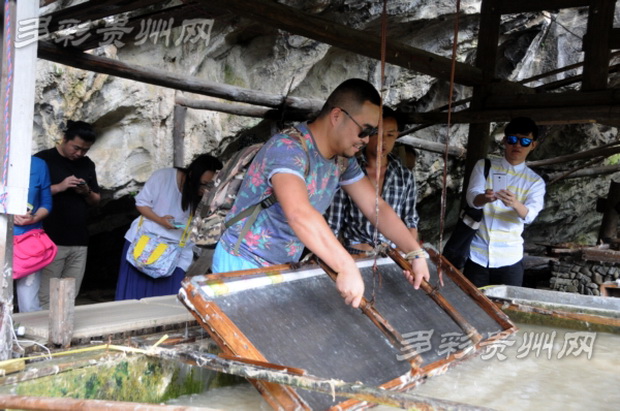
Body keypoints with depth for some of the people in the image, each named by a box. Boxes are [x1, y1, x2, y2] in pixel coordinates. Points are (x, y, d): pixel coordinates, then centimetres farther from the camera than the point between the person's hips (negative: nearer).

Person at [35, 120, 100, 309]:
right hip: (50, 241, -5)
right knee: (46, 299, -4)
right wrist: (59, 187, -16)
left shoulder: (88, 165, 15)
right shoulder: (43, 159, -1)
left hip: (79, 242, 5)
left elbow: (96, 200, 19)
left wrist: (87, 192, -3)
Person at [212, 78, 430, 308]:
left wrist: (416, 253, -8)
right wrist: (348, 269, -50)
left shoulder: (343, 159, -2)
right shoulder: (288, 148, -29)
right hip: (243, 264, -7)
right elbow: (299, 214, -44)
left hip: (285, 266, 7)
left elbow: (375, 207, 2)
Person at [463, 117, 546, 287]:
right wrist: (485, 198, -36)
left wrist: (515, 204, -37)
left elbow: (530, 214, -13)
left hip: (509, 259, 0)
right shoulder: (484, 166, 3)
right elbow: (472, 197, -11)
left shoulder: (535, 181, 4)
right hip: (477, 255, 0)